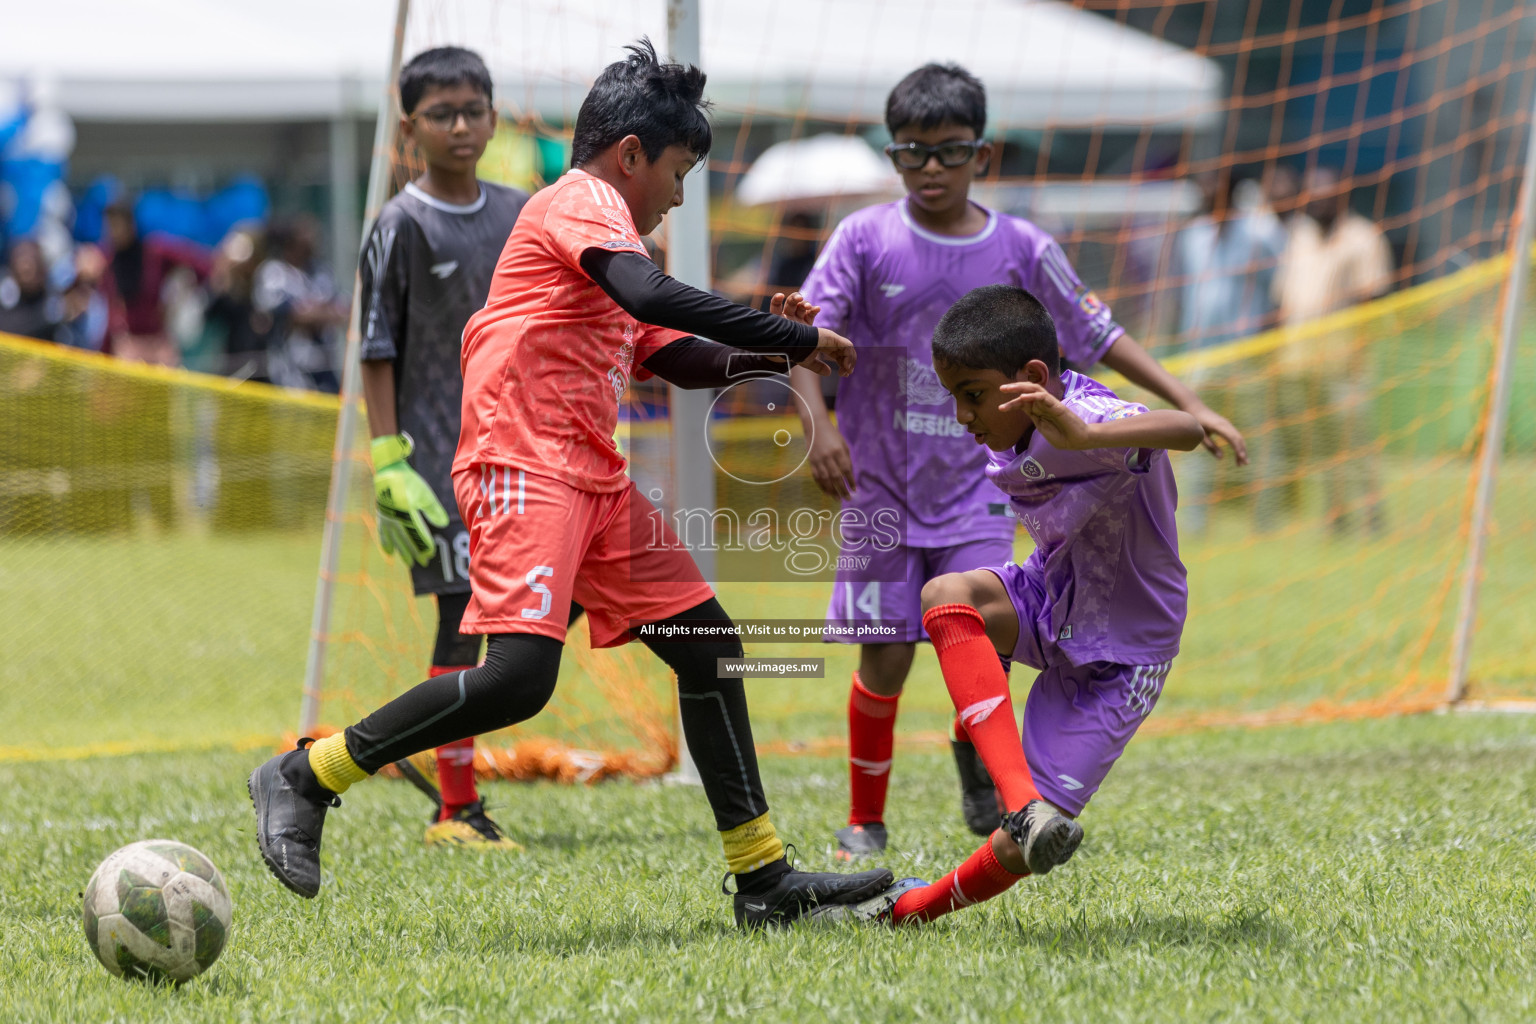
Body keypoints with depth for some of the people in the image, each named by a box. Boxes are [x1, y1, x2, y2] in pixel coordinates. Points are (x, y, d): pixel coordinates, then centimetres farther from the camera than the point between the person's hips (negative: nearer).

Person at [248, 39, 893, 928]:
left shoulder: (599, 223, 28)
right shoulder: (581, 204, -4)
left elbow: (682, 360, 32)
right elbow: (653, 297, -24)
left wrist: (772, 349, 13)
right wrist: (798, 338, -19)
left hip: (594, 483, 11)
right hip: (524, 469, -11)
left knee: (710, 645, 8)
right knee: (520, 676, -23)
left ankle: (765, 878, 13)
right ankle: (307, 777, -11)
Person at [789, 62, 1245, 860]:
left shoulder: (1022, 251, 1)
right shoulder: (866, 238, -5)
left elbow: (1098, 336, 9)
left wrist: (1187, 405, 4)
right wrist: (817, 424, -27)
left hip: (975, 486, 1)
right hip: (881, 486, -1)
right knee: (885, 659, -1)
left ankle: (977, 755, 18)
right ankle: (864, 824, 17)